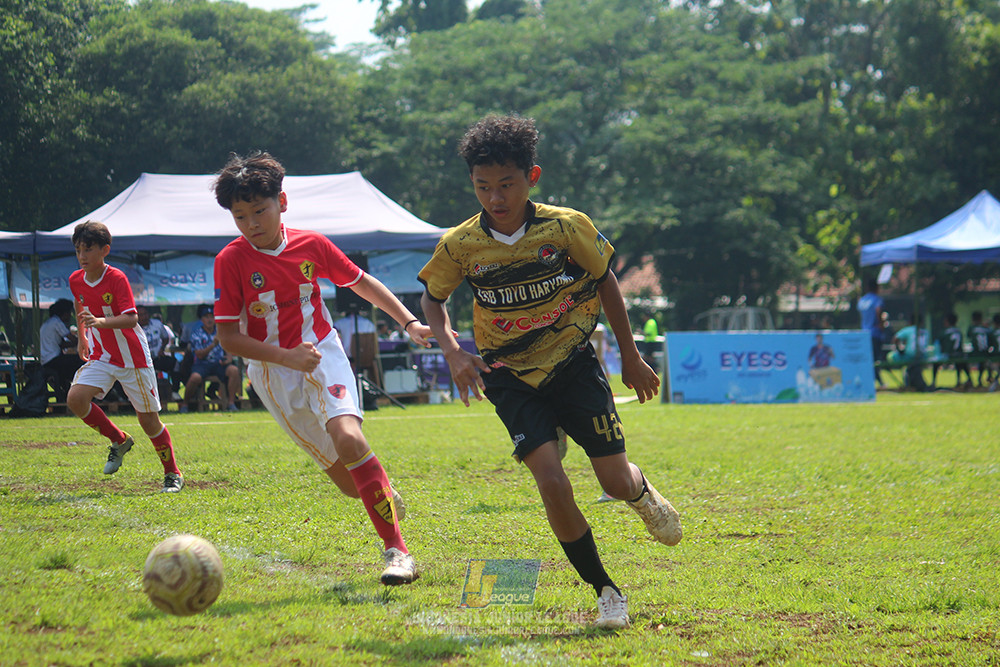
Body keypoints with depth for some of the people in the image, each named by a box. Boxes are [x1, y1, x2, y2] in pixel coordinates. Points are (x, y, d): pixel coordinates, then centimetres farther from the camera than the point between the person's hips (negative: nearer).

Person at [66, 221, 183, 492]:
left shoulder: (117, 278, -18)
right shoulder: (75, 280, 0)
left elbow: (131, 319, -28)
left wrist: (101, 321, -43)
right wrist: (82, 337, 24)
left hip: (133, 358, -5)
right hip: (101, 356, 5)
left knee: (148, 419, -1)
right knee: (75, 399, -19)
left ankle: (173, 474, 19)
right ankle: (119, 441, 5)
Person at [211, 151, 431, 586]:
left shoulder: (311, 245, -4)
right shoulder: (231, 261, -10)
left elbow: (361, 282, 13)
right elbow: (229, 337, -8)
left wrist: (409, 322, 6)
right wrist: (287, 356, -19)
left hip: (322, 354, 0)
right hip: (273, 372, 0)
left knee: (348, 438, -27)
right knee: (346, 478, -1)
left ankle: (397, 550, -25)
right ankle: (385, 495, 36)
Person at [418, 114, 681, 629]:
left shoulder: (566, 227, -15)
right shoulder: (459, 246, -14)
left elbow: (604, 279, 1)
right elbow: (432, 298, 4)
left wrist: (631, 357, 7)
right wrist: (452, 351, -14)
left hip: (572, 362, 0)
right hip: (510, 376, 0)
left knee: (616, 481, -1)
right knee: (552, 483, -18)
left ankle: (642, 492, 40)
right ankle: (604, 590, 0)